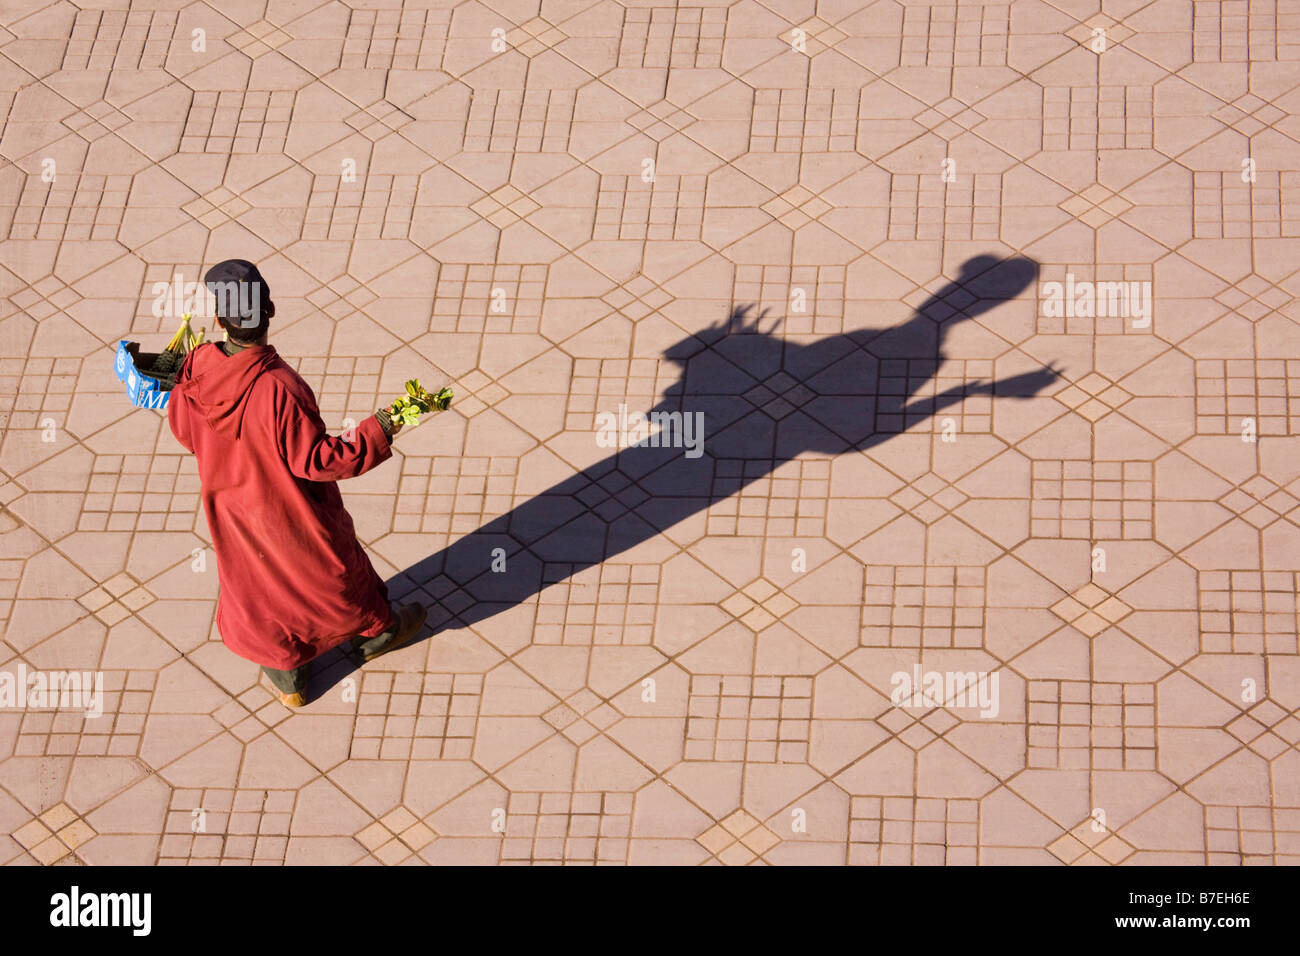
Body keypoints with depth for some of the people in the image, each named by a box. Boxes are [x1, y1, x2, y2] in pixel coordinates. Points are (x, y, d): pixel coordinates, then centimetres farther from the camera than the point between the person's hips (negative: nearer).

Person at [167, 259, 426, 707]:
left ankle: (286, 676, 46)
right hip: (292, 510, -4)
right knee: (335, 569, 25)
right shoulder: (279, 389, -40)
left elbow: (183, 429, -3)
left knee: (257, 578, 27)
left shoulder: (195, 370, -23)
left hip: (231, 506, 4)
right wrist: (377, 432, -23)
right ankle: (376, 629, 53)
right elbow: (315, 459, -30)